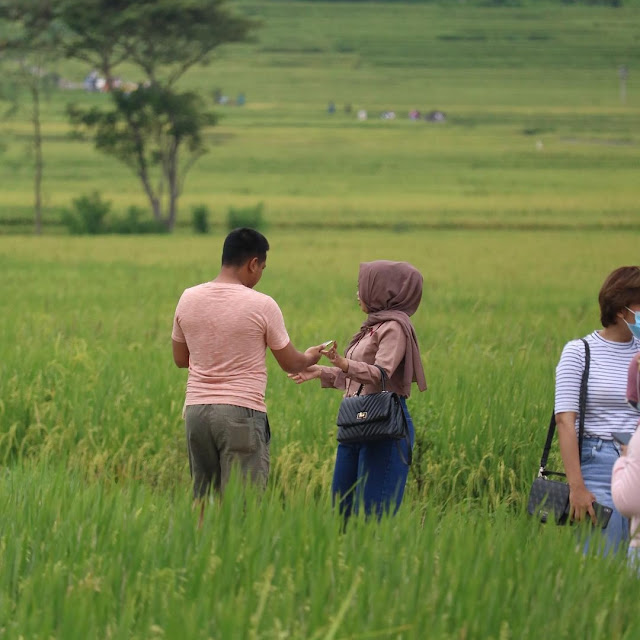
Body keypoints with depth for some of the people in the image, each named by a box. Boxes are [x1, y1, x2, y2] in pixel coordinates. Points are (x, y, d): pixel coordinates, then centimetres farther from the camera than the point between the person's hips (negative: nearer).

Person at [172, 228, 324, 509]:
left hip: (196, 411, 5)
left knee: (202, 500, 12)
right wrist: (310, 358, 26)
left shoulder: (188, 299, 5)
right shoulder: (261, 306, -8)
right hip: (241, 411, -5)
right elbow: (291, 363, 4)